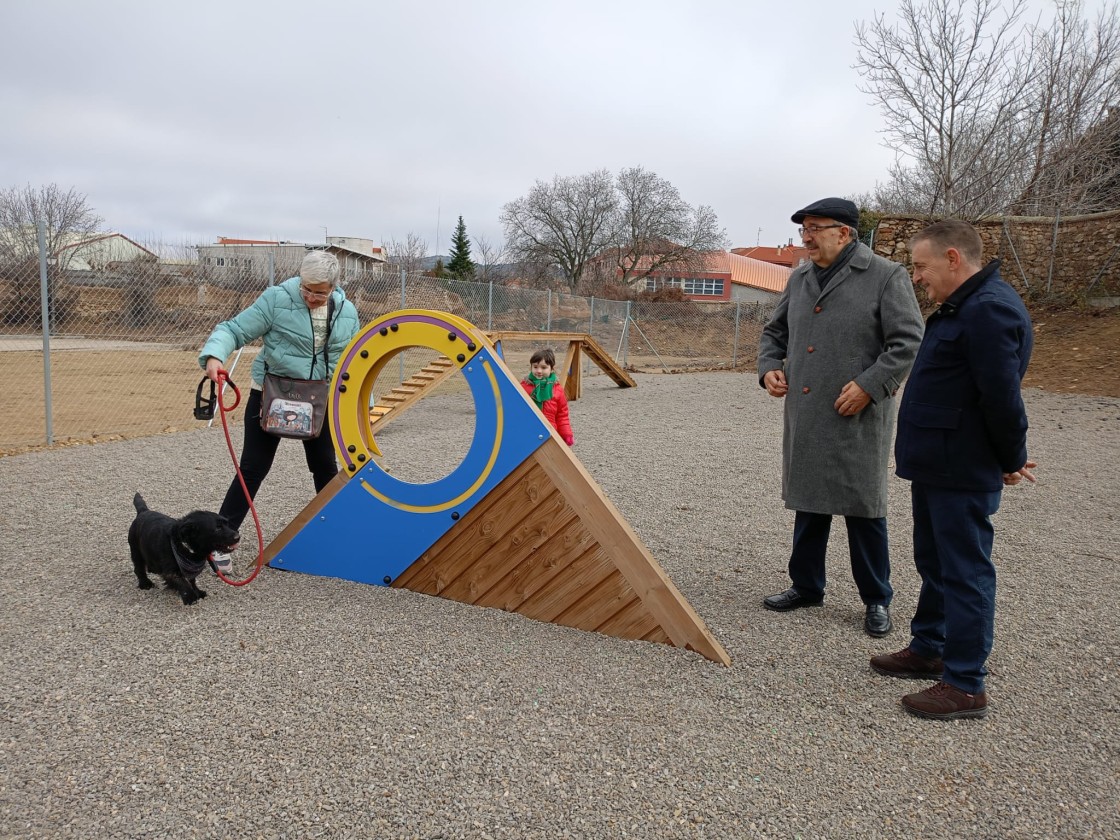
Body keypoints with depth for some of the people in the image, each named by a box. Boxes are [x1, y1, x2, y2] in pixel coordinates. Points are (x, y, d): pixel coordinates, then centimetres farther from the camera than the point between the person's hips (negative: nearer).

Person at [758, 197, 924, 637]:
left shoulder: (886, 277, -6)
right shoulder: (799, 278, 13)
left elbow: (909, 341, -10)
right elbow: (773, 332, 22)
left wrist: (869, 385, -18)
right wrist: (769, 367, 4)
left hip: (857, 419, -6)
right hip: (804, 418, 6)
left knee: (863, 509, 3)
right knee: (808, 502, 15)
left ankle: (876, 599, 19)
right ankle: (806, 586, 30)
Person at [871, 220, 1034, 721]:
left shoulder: (988, 309, -21)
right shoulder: (961, 307, 14)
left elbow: (1002, 396, -23)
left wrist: (1011, 462, -10)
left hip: (962, 473, -11)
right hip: (937, 466, 11)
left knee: (965, 572, -1)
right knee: (934, 563, 20)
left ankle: (965, 685, 9)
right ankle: (929, 649, 35)